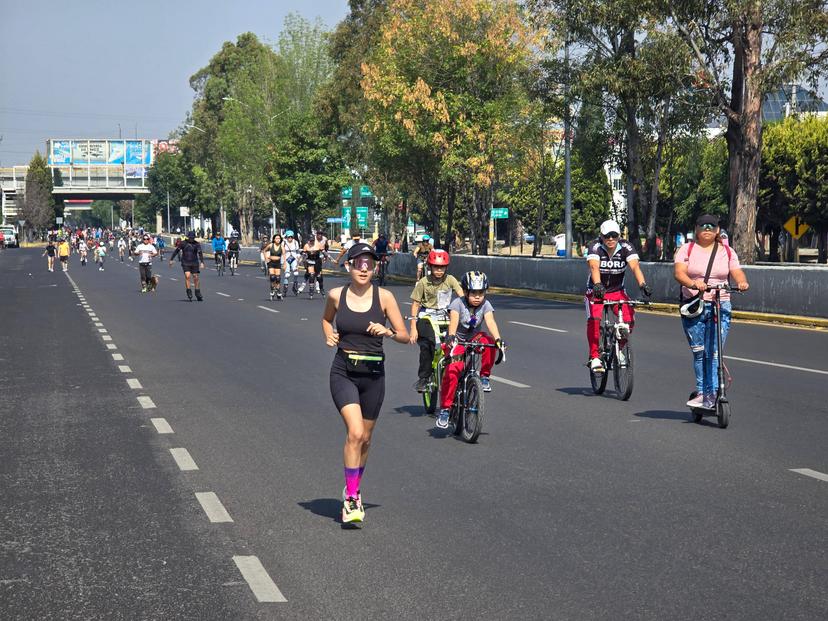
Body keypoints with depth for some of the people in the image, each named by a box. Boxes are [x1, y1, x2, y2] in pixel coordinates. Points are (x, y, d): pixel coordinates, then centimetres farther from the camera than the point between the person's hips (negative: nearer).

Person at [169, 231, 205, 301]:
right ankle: (189, 292, -10)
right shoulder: (184, 243, -1)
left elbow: (200, 253, -12)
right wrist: (171, 259, 8)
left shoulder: (197, 244, -2)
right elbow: (176, 251, 7)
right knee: (187, 276, -18)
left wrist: (202, 262, -26)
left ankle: (198, 294, 17)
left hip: (194, 263, 1)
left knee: (196, 278, 5)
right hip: (185, 263, -1)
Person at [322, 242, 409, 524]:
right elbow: (326, 319, 21)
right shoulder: (336, 295, -2)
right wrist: (329, 336, 1)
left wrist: (387, 331, -20)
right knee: (355, 432, -19)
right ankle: (350, 498, -11)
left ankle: (354, 490, 35)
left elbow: (405, 336, 0)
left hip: (373, 374, 1)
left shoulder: (384, 297, -5)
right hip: (343, 372, -1)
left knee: (365, 438, 13)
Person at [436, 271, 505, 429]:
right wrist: (451, 337, -52)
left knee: (488, 342, -32)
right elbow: (454, 321, -32)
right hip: (457, 341, -2)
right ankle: (445, 408, -12)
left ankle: (484, 376, -12)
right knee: (452, 371, -24)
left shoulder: (485, 305, -9)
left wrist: (498, 339, -43)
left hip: (475, 338, 2)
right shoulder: (458, 303, -16)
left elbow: (490, 322, -25)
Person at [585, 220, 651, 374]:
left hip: (617, 291, 2)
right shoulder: (595, 247, -19)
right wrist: (597, 285, -55)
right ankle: (595, 357, -17)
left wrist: (642, 284, -46)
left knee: (629, 319, -18)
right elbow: (594, 267, -35)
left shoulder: (626, 247, -14)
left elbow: (635, 266, -28)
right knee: (594, 318, -28)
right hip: (596, 291, -2)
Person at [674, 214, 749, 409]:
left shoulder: (727, 252, 12)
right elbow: (679, 272, -9)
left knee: (714, 353, -9)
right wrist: (692, 283, -30)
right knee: (699, 352, -3)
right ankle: (702, 392, 6)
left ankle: (711, 393, -9)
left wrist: (742, 282, -23)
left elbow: (737, 272, 2)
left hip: (720, 306, 0)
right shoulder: (687, 250, 6)